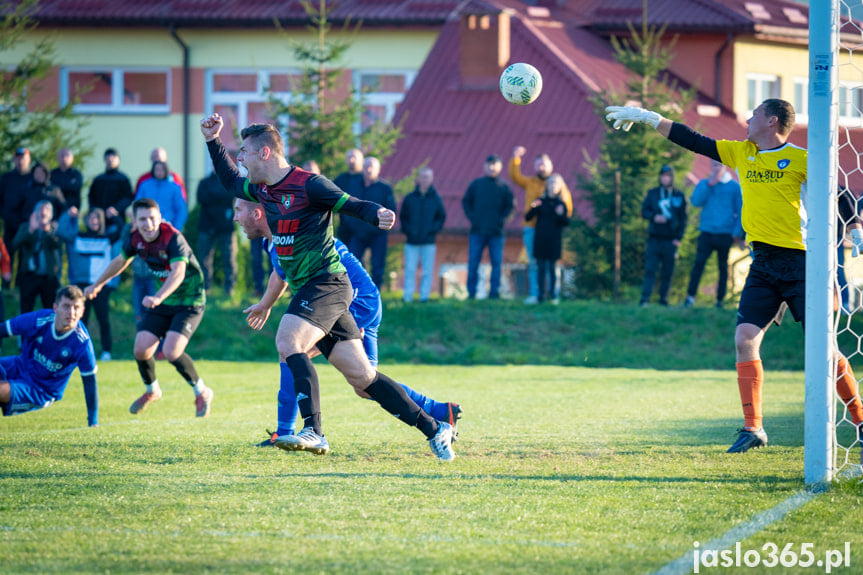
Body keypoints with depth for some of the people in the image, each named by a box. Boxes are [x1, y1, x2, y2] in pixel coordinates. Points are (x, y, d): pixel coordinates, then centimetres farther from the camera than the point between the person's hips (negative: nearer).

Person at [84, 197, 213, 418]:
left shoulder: (173, 239, -26)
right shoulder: (135, 240, -6)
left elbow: (178, 272, -41)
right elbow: (120, 261, 17)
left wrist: (158, 297, -56)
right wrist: (97, 284, 27)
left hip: (189, 302, -6)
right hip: (162, 301, 6)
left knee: (171, 352, -22)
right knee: (141, 350, -3)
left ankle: (202, 393, 2)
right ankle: (152, 391, 29)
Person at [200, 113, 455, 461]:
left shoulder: (307, 185, -12)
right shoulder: (264, 190, 12)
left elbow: (355, 206, -11)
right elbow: (231, 182, 31)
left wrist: (378, 214, -32)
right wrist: (212, 141, 23)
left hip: (327, 283, -8)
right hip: (307, 289, 8)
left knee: (287, 342, -28)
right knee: (361, 377, 4)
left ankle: (313, 432, -33)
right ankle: (434, 429, 10)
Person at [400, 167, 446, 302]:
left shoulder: (436, 199, 3)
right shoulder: (409, 198, 4)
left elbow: (441, 217, 9)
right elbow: (402, 216, 10)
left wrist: (433, 229, -6)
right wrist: (407, 230, -5)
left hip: (428, 242, 0)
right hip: (412, 242, 0)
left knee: (427, 271, 1)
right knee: (410, 270, -2)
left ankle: (425, 295, 6)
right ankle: (408, 295, 2)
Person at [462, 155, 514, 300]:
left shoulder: (504, 187, 4)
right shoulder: (476, 184, 7)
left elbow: (510, 205, 6)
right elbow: (466, 201, 11)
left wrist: (501, 218, -7)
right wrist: (471, 217, -2)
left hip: (496, 232, -1)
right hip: (477, 231, 1)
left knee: (496, 263, 0)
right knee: (473, 262, 0)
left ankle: (494, 291, 6)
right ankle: (471, 292, 5)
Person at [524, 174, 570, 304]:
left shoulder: (561, 204, 5)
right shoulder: (540, 202, 5)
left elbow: (566, 223, 3)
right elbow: (527, 218, 1)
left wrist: (561, 215, -17)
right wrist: (533, 208, -18)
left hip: (554, 242, 0)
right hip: (540, 241, 0)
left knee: (552, 267, 1)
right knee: (541, 267, 0)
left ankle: (552, 293, 10)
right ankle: (541, 294, 4)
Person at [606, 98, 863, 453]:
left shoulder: (800, 158, -4)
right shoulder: (741, 153, 12)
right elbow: (692, 140, 14)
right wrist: (646, 118, 14)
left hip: (800, 263, -5)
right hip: (763, 264, 5)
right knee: (745, 339, -7)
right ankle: (752, 428, -1)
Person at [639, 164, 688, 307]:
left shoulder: (679, 196, 7)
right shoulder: (652, 193, 10)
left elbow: (683, 219, 7)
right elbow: (644, 211, 8)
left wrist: (679, 238, -3)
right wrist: (654, 217, -14)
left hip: (671, 240, 0)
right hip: (654, 239, 0)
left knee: (667, 272, 2)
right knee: (650, 269, -8)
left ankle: (663, 298, 11)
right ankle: (644, 298, -12)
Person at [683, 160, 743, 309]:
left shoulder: (734, 186, 5)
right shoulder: (704, 184, 11)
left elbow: (741, 211, 5)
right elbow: (696, 201, -4)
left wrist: (738, 232, -5)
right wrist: (709, 184, -11)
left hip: (725, 234, -1)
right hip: (707, 233, 1)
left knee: (723, 266, 4)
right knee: (699, 262, -13)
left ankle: (720, 300, 10)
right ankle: (690, 296, -14)